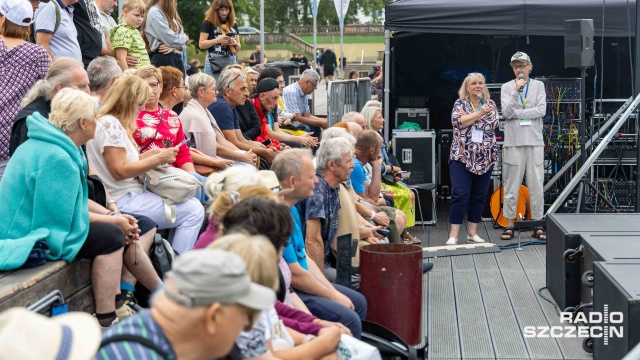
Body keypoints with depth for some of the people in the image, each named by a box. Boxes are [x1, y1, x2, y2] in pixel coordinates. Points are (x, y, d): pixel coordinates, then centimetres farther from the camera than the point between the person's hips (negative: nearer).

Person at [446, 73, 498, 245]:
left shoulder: (490, 104, 10)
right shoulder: (460, 104, 5)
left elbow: (493, 124, -6)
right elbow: (457, 121, -14)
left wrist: (469, 119, -12)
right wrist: (479, 113, -18)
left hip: (485, 157, 3)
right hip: (462, 156, -3)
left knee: (479, 196, 6)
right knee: (459, 195, -8)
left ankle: (472, 232, 14)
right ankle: (453, 235, -7)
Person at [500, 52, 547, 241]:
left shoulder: (538, 85, 8)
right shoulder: (507, 87, 5)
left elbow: (541, 110, -5)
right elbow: (506, 112, -8)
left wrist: (516, 113, -8)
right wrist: (516, 91, -18)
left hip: (534, 142, 1)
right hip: (513, 142, -1)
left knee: (536, 185, 1)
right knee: (512, 186, 1)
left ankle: (538, 226, 6)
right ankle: (509, 225, 8)